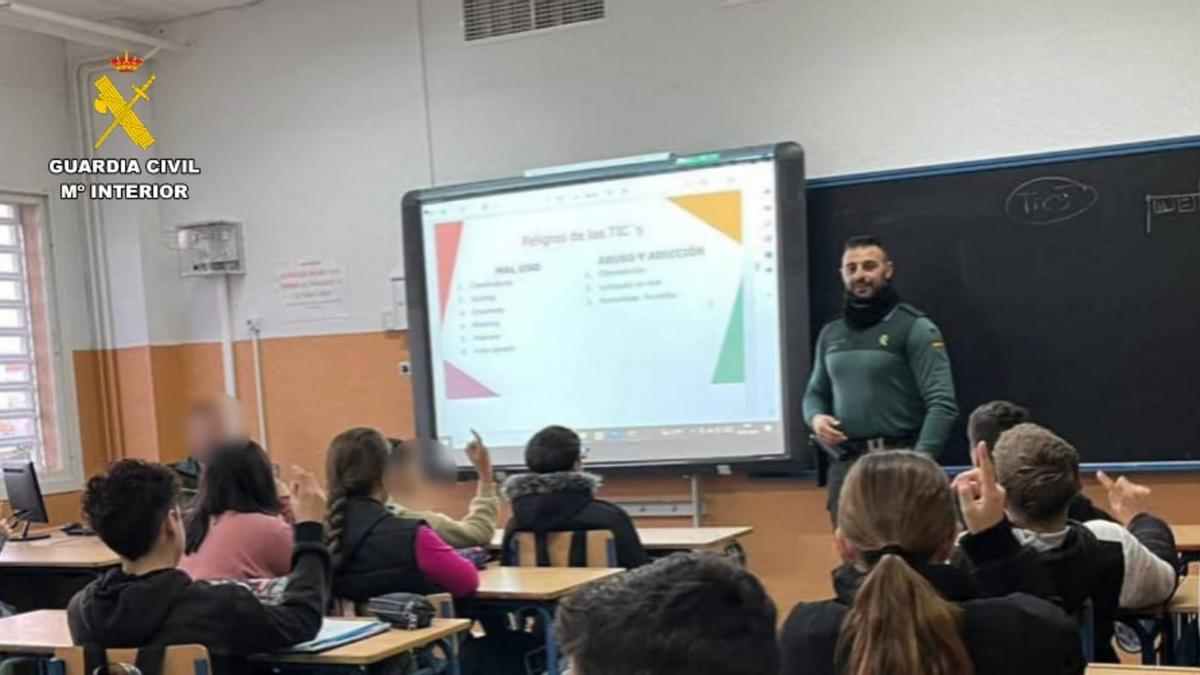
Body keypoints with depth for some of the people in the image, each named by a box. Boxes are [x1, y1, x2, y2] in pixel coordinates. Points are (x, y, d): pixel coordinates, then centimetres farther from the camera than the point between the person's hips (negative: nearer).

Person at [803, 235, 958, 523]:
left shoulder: (915, 328, -4)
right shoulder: (830, 333, 14)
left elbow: (942, 404, -10)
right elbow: (816, 393, 23)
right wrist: (816, 418, 0)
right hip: (843, 464, 5)